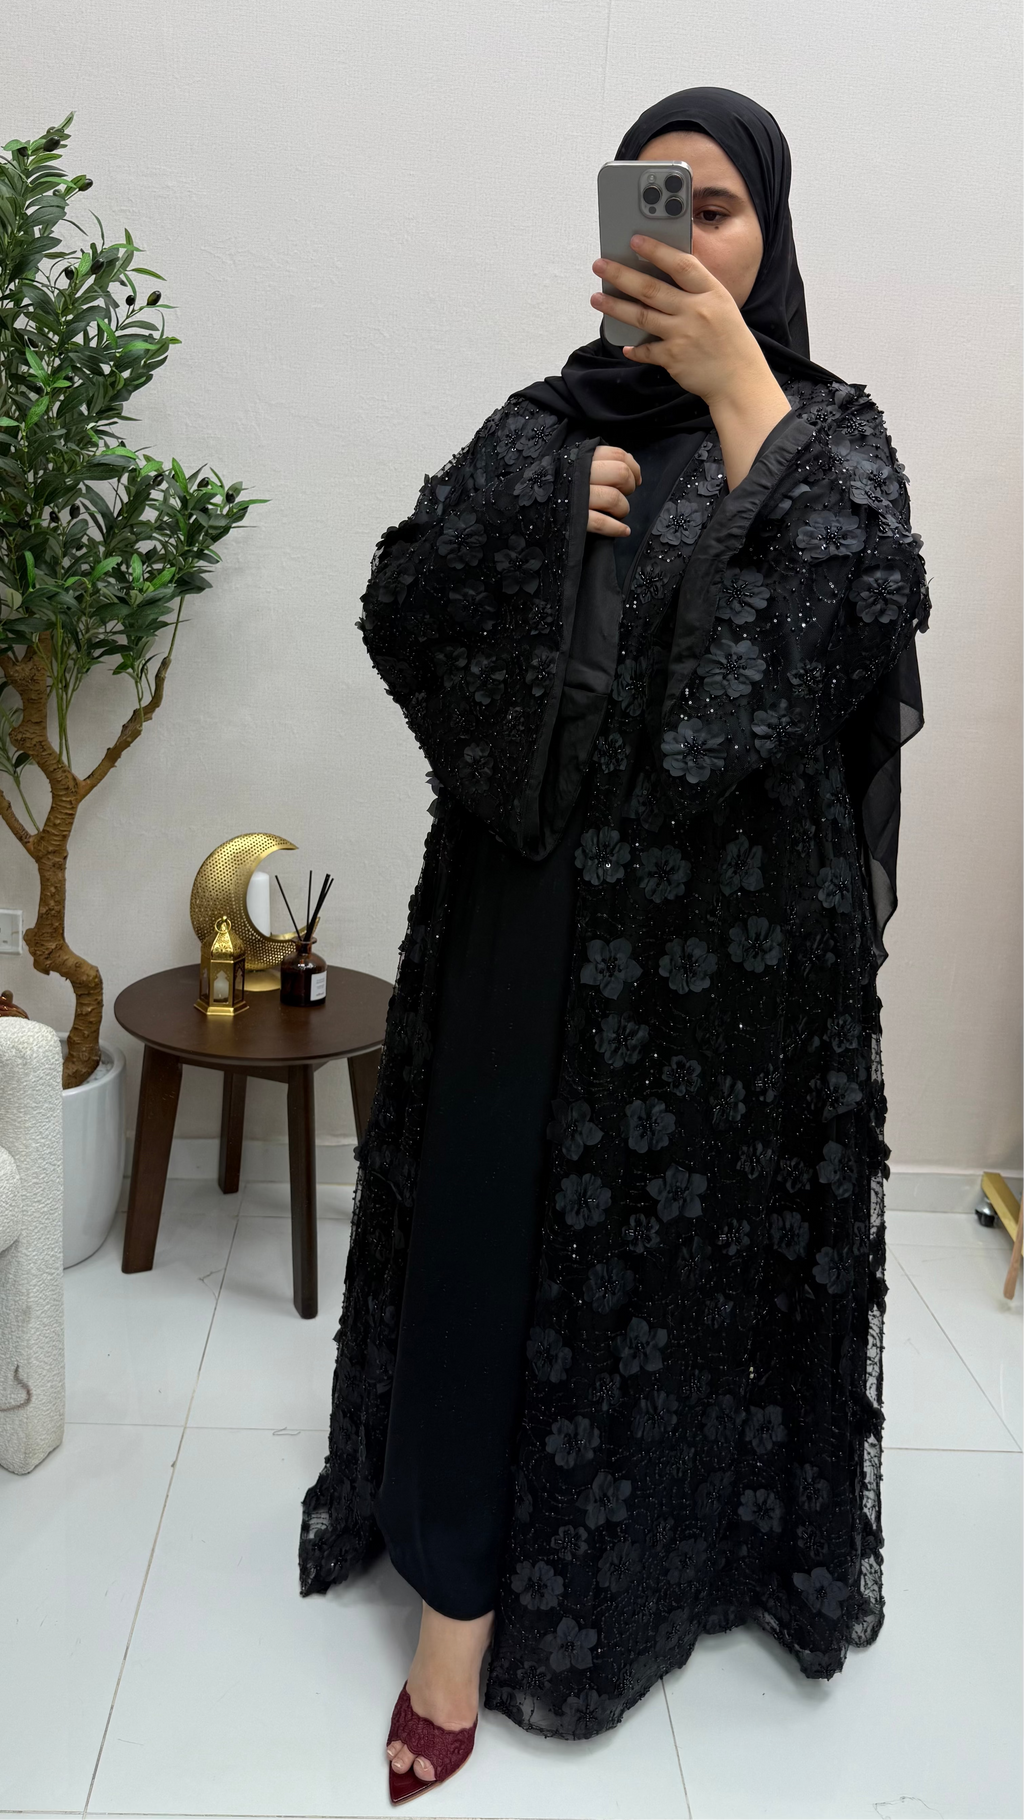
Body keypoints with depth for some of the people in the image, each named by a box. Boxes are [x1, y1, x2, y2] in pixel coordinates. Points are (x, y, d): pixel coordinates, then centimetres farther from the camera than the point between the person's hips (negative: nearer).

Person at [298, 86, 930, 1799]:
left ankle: (684, 1537, 35)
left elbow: (863, 602, -18)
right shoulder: (549, 417, 10)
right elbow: (398, 603, 0)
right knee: (493, 1225, -1)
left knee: (695, 1229, 10)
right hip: (537, 903, 2)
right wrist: (548, 505, -12)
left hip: (729, 926, -1)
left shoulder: (829, 427, 5)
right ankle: (460, 1611, 12)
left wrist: (735, 389, -18)